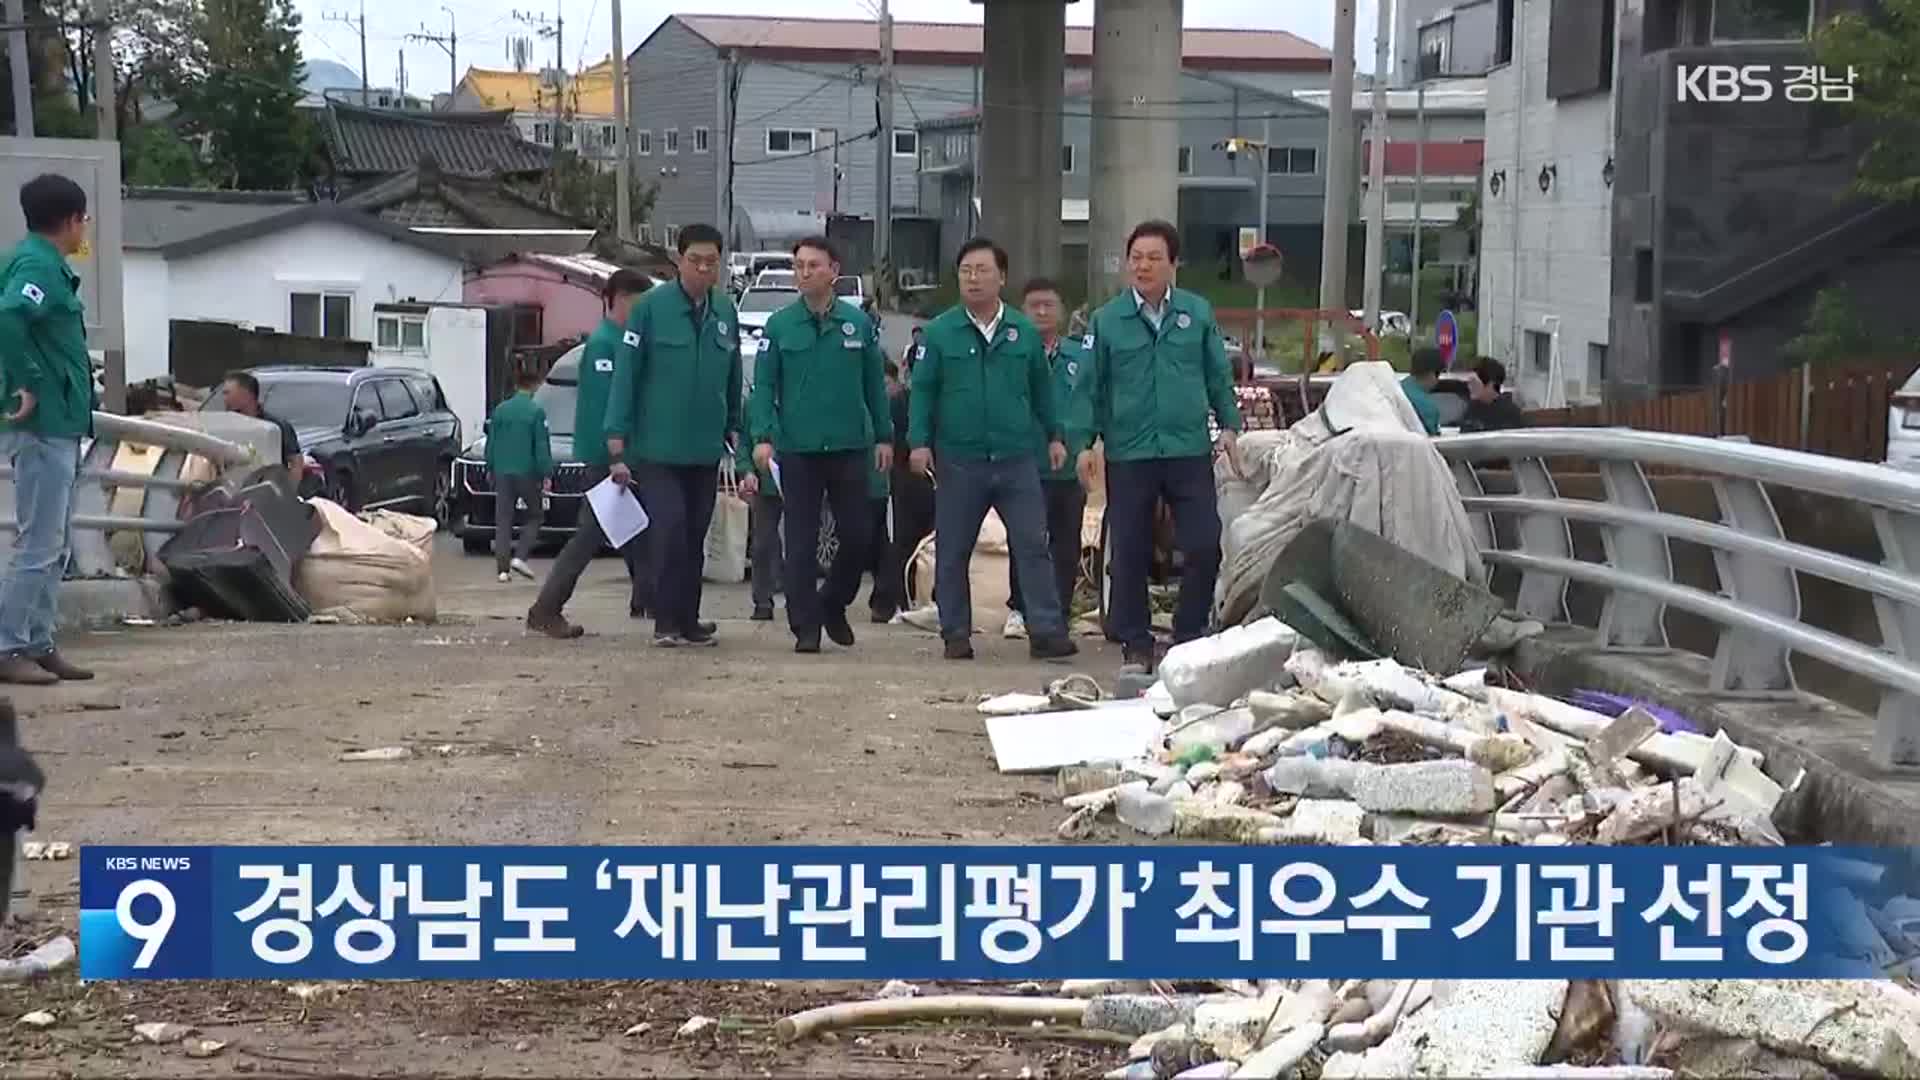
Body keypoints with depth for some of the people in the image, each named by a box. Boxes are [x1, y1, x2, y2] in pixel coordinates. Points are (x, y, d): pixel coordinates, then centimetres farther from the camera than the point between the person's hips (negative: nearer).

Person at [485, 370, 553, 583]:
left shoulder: (500, 410, 7)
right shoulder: (536, 412, -7)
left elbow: (491, 444, 12)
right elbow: (542, 447, -8)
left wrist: (490, 469, 22)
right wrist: (546, 475, -4)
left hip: (502, 472, 4)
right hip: (527, 472, -4)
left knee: (503, 520, 5)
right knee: (535, 515, 11)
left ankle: (503, 568, 0)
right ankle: (519, 557, -5)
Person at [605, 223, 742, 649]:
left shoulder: (726, 312, 6)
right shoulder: (651, 307, -8)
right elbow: (625, 376, -8)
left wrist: (735, 431, 13)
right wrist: (617, 447, -10)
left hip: (705, 450, 5)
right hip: (656, 448, -5)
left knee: (695, 538, 9)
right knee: (670, 530, -12)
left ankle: (688, 620, 18)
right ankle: (666, 622, -3)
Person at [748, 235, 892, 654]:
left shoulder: (859, 323, 3)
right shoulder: (779, 325, 0)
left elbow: (875, 384, 7)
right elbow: (763, 386, -1)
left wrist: (884, 436, 6)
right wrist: (763, 436, -13)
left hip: (850, 446, 1)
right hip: (797, 448, -1)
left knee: (857, 535, 5)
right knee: (801, 541, 2)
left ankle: (833, 605, 28)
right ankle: (805, 626, 9)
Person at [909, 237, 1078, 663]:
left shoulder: (1024, 332, 6)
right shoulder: (940, 332, 1)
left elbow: (1041, 389, 15)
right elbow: (923, 390, 2)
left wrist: (1055, 436, 13)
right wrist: (920, 441, -6)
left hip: (1017, 459, 1)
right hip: (959, 462, 0)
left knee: (1033, 546, -3)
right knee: (952, 552, 6)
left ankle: (1047, 632, -2)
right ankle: (956, 634, 17)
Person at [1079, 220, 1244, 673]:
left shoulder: (1198, 313, 6)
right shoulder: (1107, 320, 3)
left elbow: (1219, 376, 13)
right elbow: (1091, 387, 6)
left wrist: (1229, 426, 7)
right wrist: (1086, 442, 1)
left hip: (1189, 449, 1)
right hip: (1128, 453, -1)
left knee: (1205, 546, -3)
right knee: (1129, 552, 4)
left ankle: (1190, 632, 14)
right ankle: (1135, 642, 16)